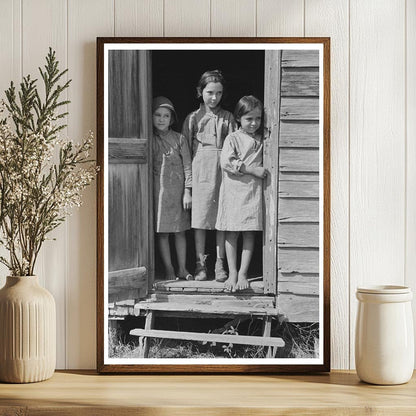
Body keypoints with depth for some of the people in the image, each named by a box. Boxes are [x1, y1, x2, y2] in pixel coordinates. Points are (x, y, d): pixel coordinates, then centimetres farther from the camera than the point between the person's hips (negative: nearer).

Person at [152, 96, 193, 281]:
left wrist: (187, 191, -4)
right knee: (162, 232, 2)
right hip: (158, 189, 0)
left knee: (180, 230, 6)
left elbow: (187, 166, 1)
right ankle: (169, 269, 11)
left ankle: (182, 268, 16)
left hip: (178, 190, 0)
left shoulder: (179, 139, 2)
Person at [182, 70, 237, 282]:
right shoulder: (193, 118, 7)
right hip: (200, 170, 0)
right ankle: (200, 264, 9)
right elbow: (185, 150, 7)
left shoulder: (228, 118, 8)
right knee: (200, 219, 1)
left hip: (223, 170, 0)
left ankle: (220, 264, 11)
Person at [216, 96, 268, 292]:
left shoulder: (261, 140, 10)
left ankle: (243, 273, 8)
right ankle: (232, 273, 8)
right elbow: (226, 162, -14)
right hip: (233, 189, -3)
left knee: (249, 233, 2)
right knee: (231, 233, 1)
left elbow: (264, 162, 22)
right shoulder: (232, 138, -1)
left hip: (253, 190, 3)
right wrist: (252, 169, -16)